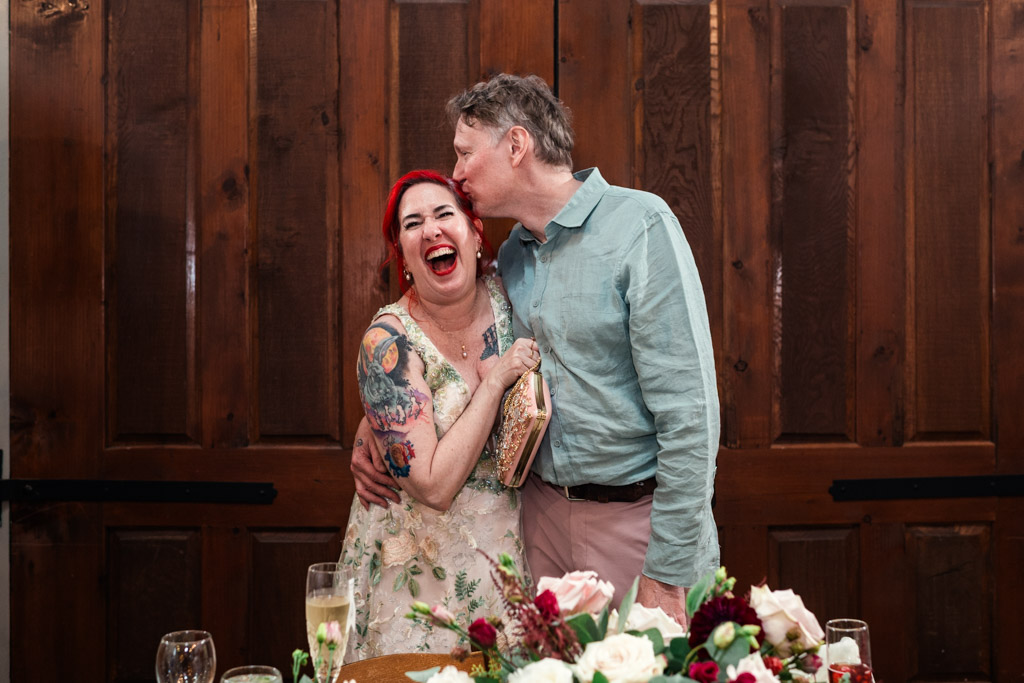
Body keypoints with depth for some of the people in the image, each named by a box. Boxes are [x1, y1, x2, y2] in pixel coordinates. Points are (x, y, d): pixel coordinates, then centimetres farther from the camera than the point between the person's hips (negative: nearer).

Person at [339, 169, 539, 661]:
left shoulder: (503, 295, -6)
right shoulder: (388, 343, -20)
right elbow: (434, 487, -24)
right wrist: (494, 381, -22)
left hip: (505, 538, 5)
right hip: (423, 561, -4)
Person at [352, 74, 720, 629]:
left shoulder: (640, 225, -14)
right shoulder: (510, 257, 7)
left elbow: (689, 411, -19)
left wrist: (666, 574, -20)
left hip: (638, 519, -5)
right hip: (544, 514, 6)